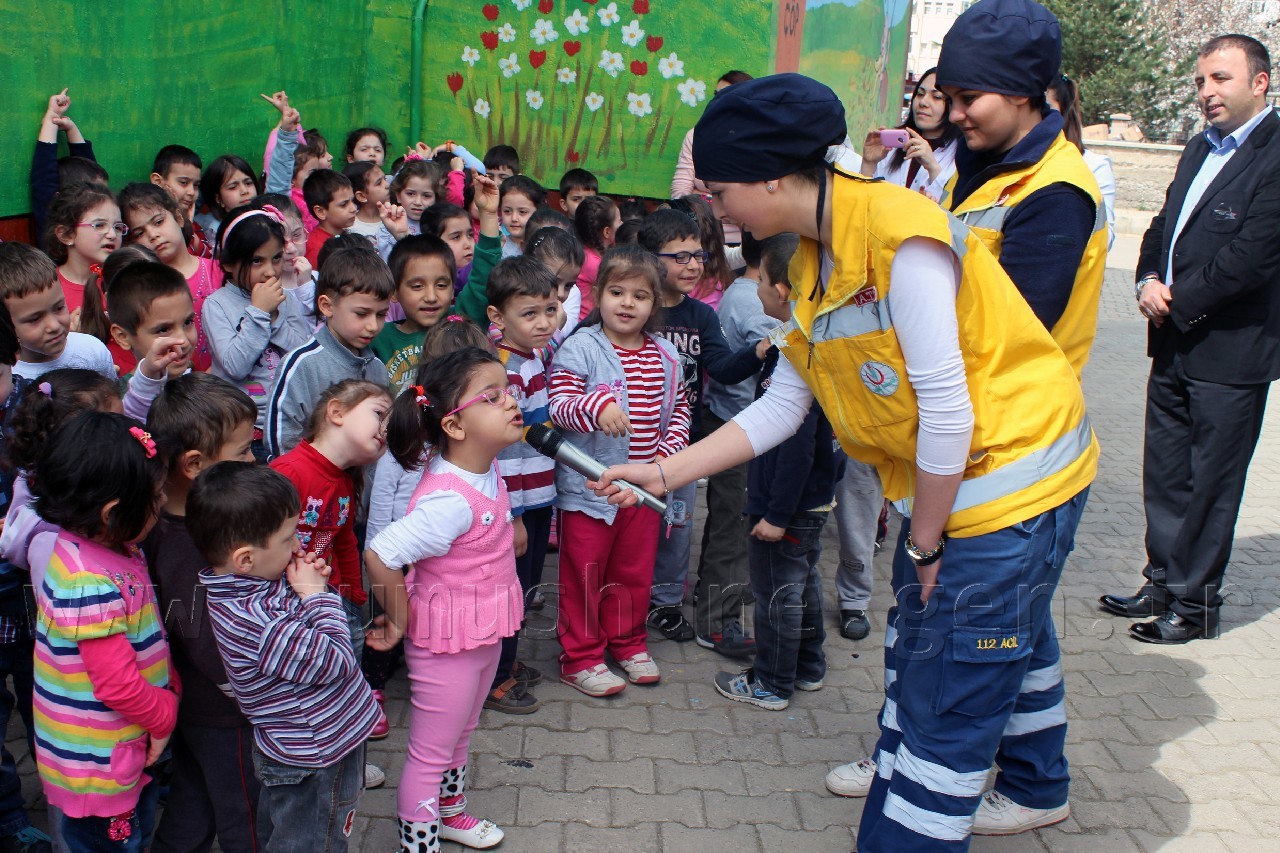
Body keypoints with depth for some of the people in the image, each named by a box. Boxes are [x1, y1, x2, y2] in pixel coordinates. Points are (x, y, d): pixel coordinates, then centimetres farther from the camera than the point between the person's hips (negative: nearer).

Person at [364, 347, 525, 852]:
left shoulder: (486, 469, -5)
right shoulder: (449, 501, -33)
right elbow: (379, 556, -34)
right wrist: (401, 622, -20)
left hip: (484, 635, 9)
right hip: (446, 642, -9)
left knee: (461, 733, 29)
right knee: (432, 752, 10)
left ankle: (448, 812, 51)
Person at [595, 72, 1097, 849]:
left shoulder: (898, 234, -26)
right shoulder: (814, 260, 3)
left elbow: (946, 409, -25)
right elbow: (781, 406, 5)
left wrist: (923, 545, -14)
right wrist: (666, 473, 3)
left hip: (1012, 468, -10)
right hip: (950, 484, 10)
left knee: (947, 695, -4)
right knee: (1006, 642, 29)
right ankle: (1036, 789, 53)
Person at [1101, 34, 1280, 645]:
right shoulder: (1201, 149, 13)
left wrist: (1178, 302, -12)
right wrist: (1148, 281, -1)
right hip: (1175, 347, 8)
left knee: (1210, 486, 5)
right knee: (1164, 476, 16)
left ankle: (1195, 604, 19)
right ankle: (1163, 584, 31)